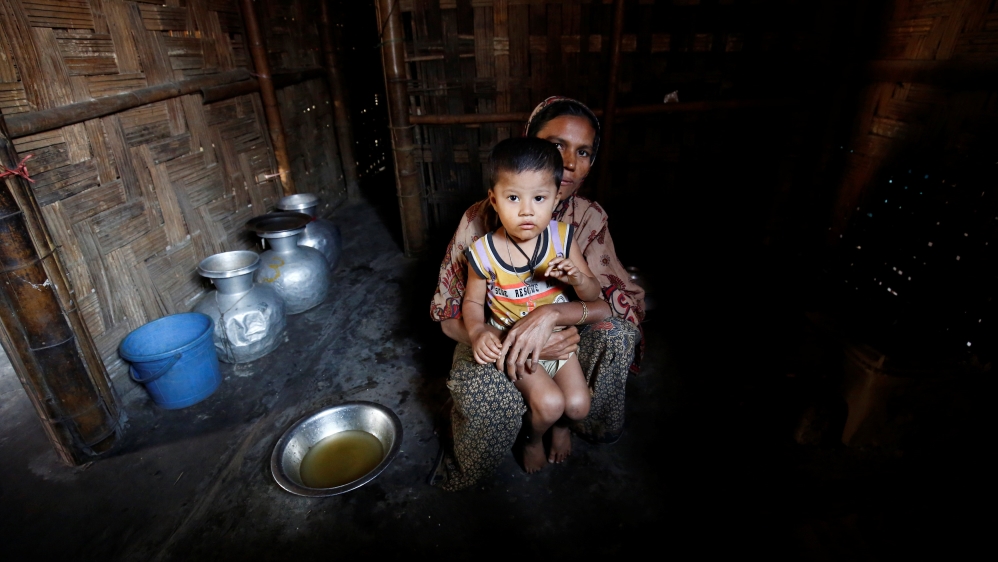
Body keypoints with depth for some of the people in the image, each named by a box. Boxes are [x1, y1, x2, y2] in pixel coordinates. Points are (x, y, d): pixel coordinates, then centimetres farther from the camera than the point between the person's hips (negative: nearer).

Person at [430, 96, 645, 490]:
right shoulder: (481, 221, -18)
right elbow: (448, 315, -15)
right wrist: (516, 341, -32)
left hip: (563, 338, 2)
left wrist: (552, 314, -36)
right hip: (494, 341, -2)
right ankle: (461, 471, 4)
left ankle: (586, 421, 5)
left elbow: (629, 301, -18)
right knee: (488, 396, -34)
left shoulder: (589, 218, -10)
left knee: (617, 332, -26)